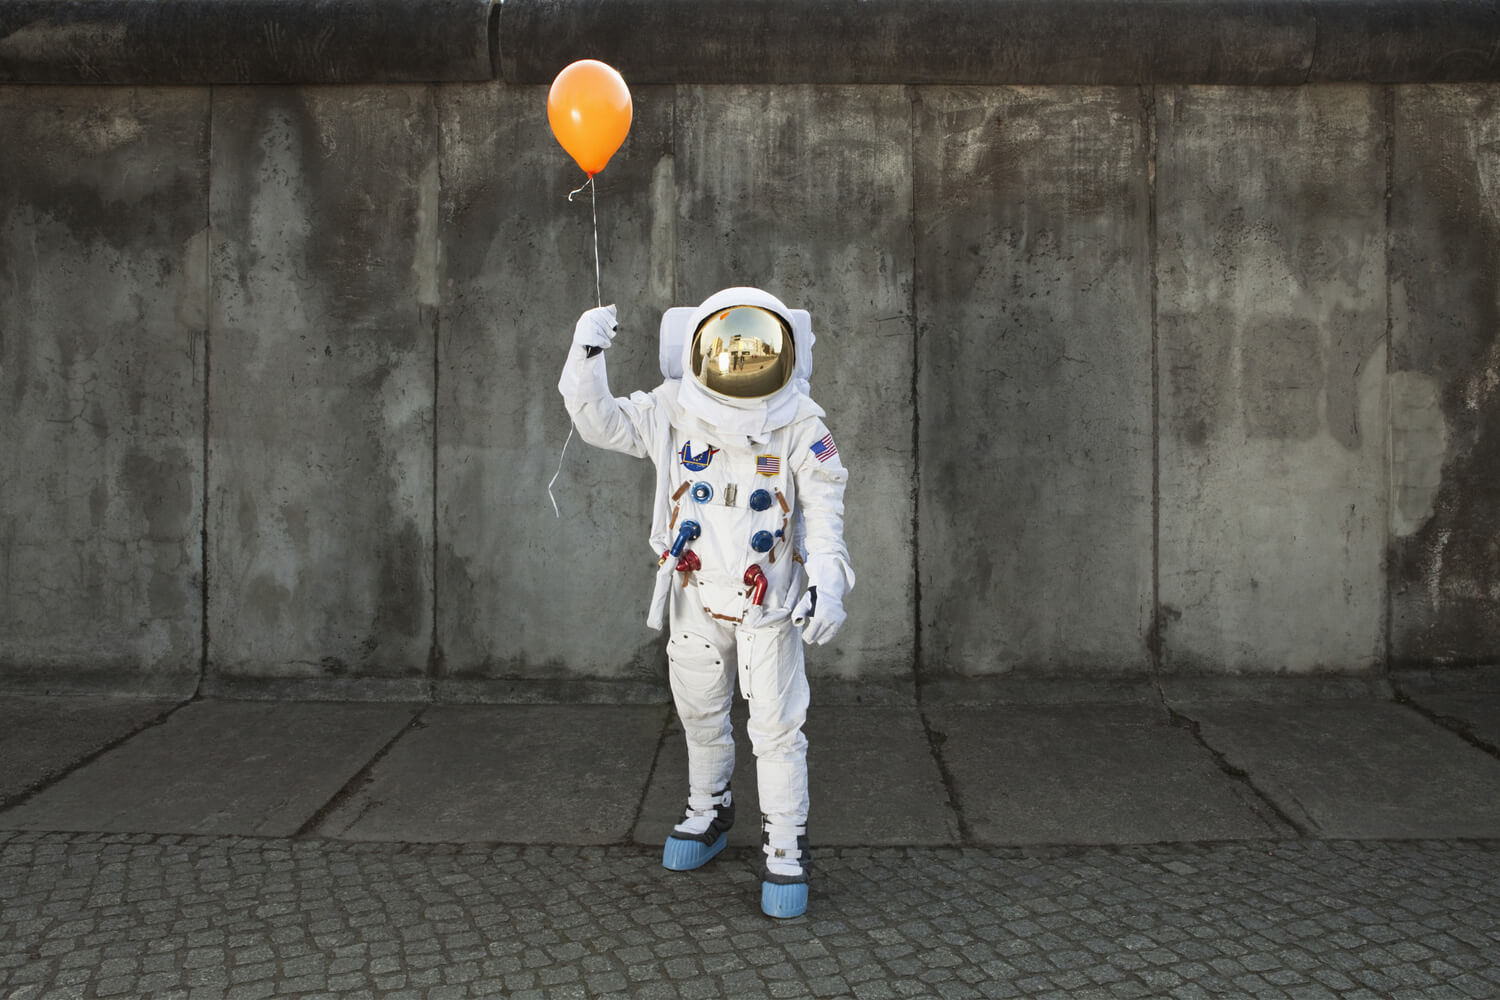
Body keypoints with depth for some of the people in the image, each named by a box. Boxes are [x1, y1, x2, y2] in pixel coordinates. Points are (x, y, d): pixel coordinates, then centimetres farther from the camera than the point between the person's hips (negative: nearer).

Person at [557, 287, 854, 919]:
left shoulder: (801, 428, -10)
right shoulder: (672, 414, -5)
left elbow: (825, 511, -9)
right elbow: (600, 423, -3)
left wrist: (827, 582, -20)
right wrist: (587, 358, -18)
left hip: (769, 602, -3)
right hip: (696, 596, 3)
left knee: (776, 726, -2)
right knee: (701, 713, 20)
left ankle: (785, 847, 13)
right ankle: (709, 810, 44)